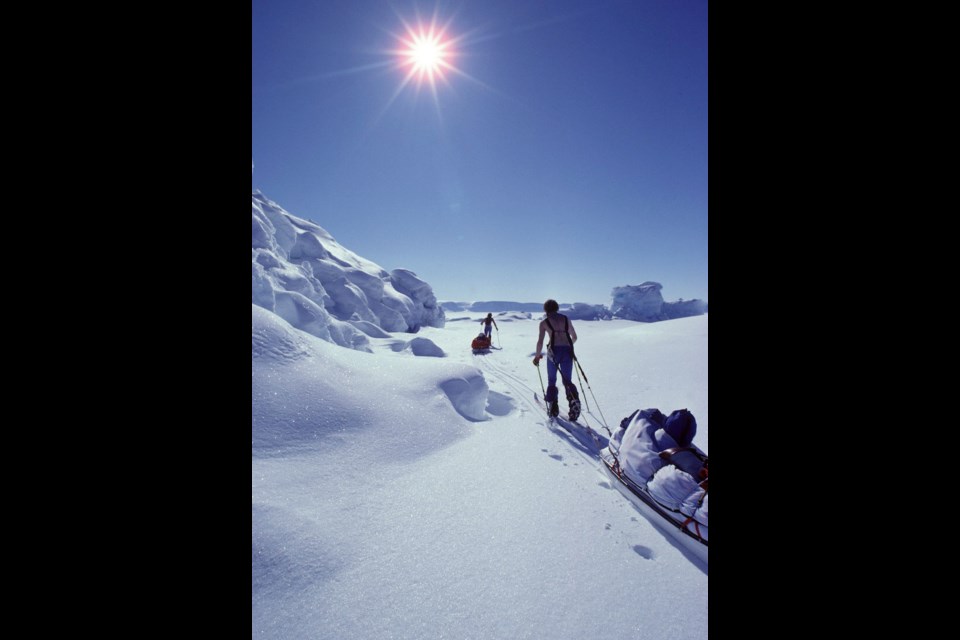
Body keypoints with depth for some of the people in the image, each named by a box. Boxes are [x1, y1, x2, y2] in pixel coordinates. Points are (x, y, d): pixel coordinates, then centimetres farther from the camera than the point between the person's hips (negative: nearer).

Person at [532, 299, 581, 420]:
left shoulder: (544, 322, 5)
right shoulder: (566, 319, 15)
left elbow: (540, 342, -1)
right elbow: (574, 337, 22)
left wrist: (537, 356, 11)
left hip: (554, 351, -2)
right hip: (568, 351, 2)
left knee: (551, 381, 15)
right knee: (567, 380, 13)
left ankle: (553, 408, 10)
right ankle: (574, 400, -12)